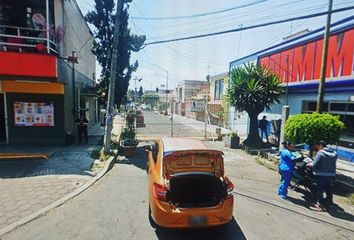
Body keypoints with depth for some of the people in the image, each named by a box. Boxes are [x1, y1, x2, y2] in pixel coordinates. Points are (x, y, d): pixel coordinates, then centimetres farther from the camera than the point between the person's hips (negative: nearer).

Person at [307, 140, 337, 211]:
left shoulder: (320, 153, -16)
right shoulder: (334, 153, 6)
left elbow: (315, 164, -20)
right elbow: (332, 163, 13)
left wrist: (310, 164, -1)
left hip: (321, 174, -6)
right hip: (331, 174, 6)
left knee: (319, 190, 4)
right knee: (329, 190, 21)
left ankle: (320, 205, 7)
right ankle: (330, 203, 35)